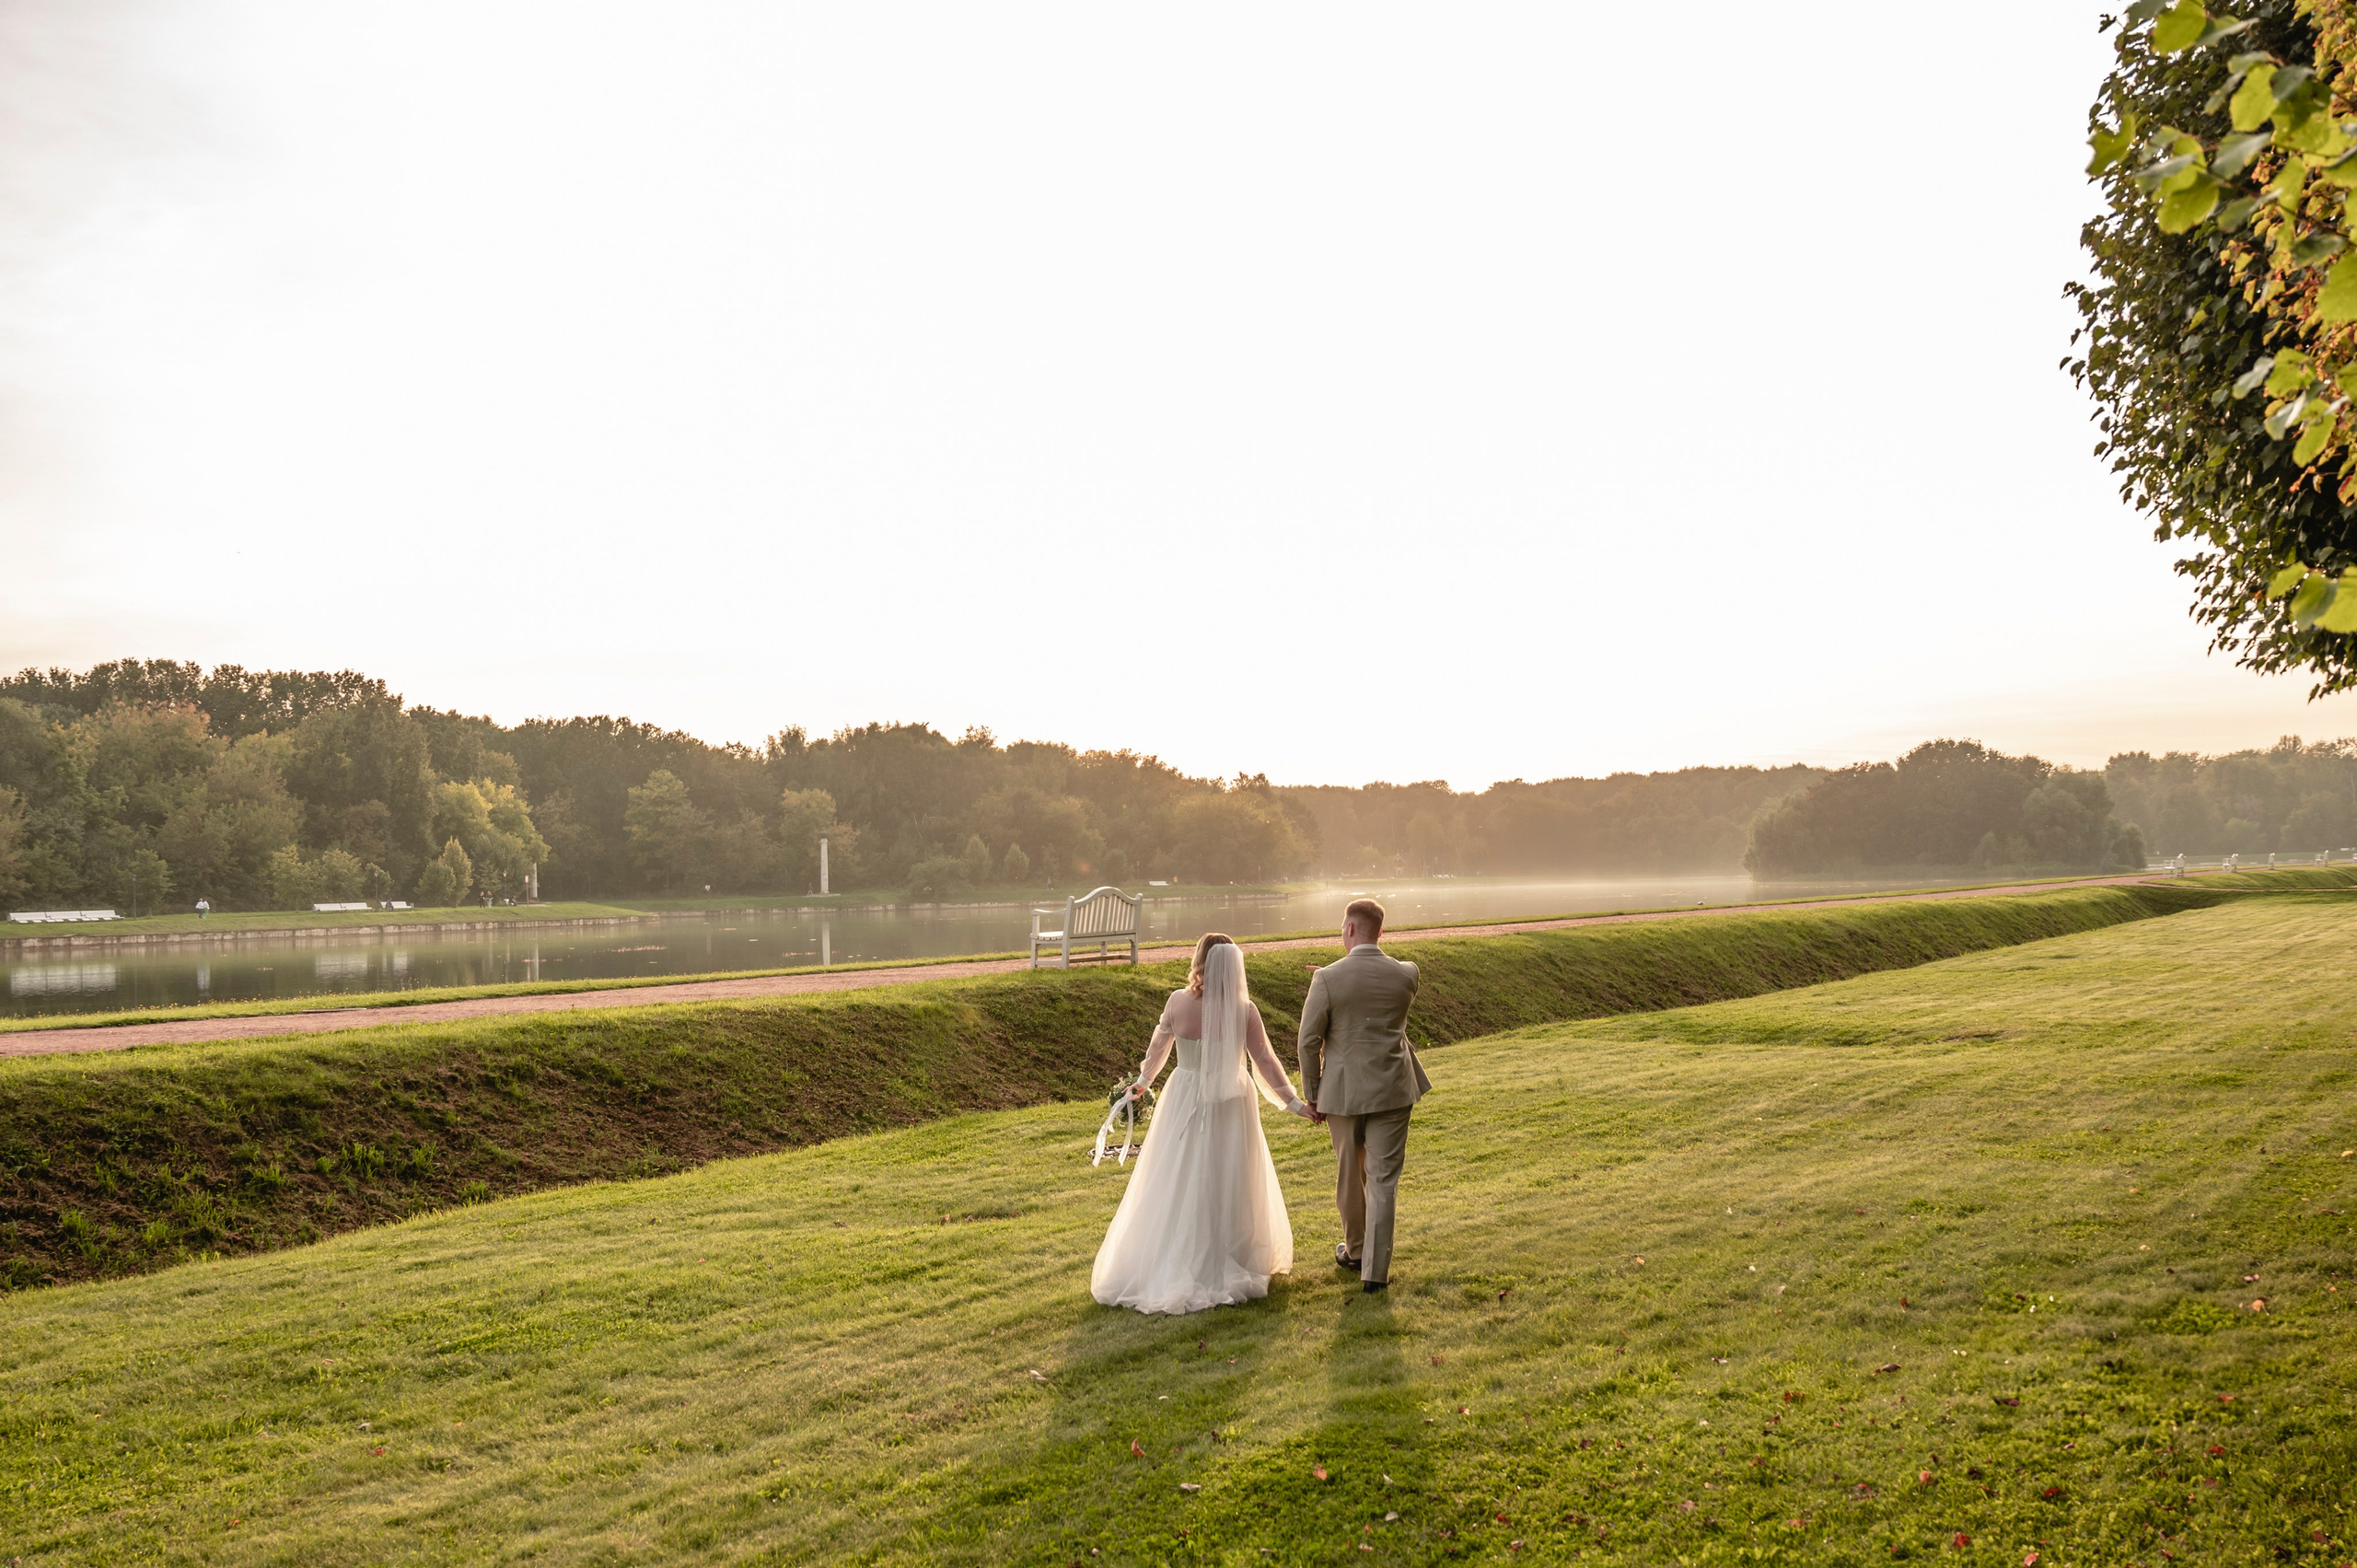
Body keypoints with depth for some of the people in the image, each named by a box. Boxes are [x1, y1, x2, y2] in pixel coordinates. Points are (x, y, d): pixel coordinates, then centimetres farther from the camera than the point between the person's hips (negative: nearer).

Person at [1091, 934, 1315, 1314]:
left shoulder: (1177, 1003, -12)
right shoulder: (1244, 1011, -16)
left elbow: (1158, 1046, 5)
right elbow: (1265, 1061, -9)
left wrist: (1144, 1080, 23)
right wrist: (1292, 1101, 2)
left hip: (1185, 1102, 1)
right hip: (1230, 1106, -1)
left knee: (1178, 1184, 13)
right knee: (1226, 1185, 11)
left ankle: (1170, 1266, 21)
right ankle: (1225, 1265, 20)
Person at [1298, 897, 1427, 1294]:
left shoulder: (1328, 979, -14)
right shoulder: (1406, 975, -5)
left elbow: (1309, 1042, -10)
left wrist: (1312, 1095, 3)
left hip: (1343, 1090, -1)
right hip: (1392, 1090, 1)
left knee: (1349, 1174, 18)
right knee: (1384, 1179, 5)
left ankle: (1355, 1251, 36)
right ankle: (1375, 1271, 4)